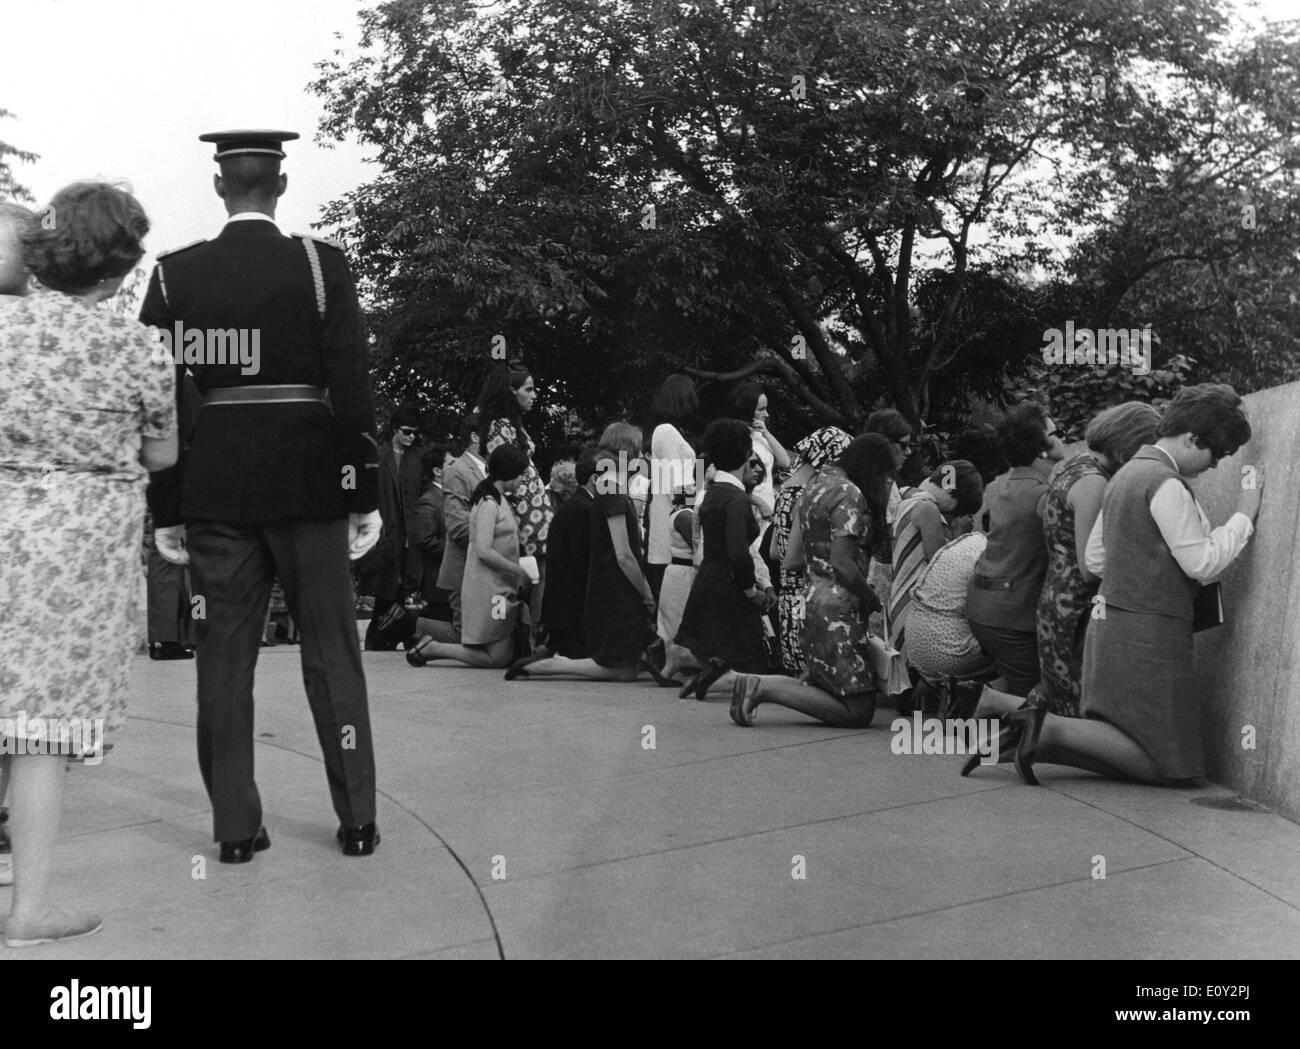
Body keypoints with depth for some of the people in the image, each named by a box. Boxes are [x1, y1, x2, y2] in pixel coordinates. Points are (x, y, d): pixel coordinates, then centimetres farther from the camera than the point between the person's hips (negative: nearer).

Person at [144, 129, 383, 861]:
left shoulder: (174, 274, 1)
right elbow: (352, 387, -7)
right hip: (307, 483, -1)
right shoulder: (321, 263, -4)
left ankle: (236, 826, 12)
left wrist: (165, 510, 6)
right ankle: (357, 820, 12)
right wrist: (365, 494, -1)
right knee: (332, 652, 7)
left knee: (225, 657, 8)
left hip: (212, 490, 2)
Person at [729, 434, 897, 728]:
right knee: (858, 710, -6)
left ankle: (757, 684, 2)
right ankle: (764, 687, -13)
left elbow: (792, 557, 16)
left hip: (813, 596, 10)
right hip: (839, 606, -10)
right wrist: (874, 601, -8)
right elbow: (843, 565, -21)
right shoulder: (850, 495, -14)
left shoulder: (818, 483, 14)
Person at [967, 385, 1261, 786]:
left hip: (1109, 625, 10)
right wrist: (1244, 515, -5)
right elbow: (1203, 563, -15)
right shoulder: (1166, 484, -13)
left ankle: (1033, 735, -5)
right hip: (1149, 634, -10)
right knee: (1164, 763, -4)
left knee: (1125, 756, 11)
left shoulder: (1126, 474, 16)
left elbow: (1094, 558, 19)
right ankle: (1052, 728, -15)